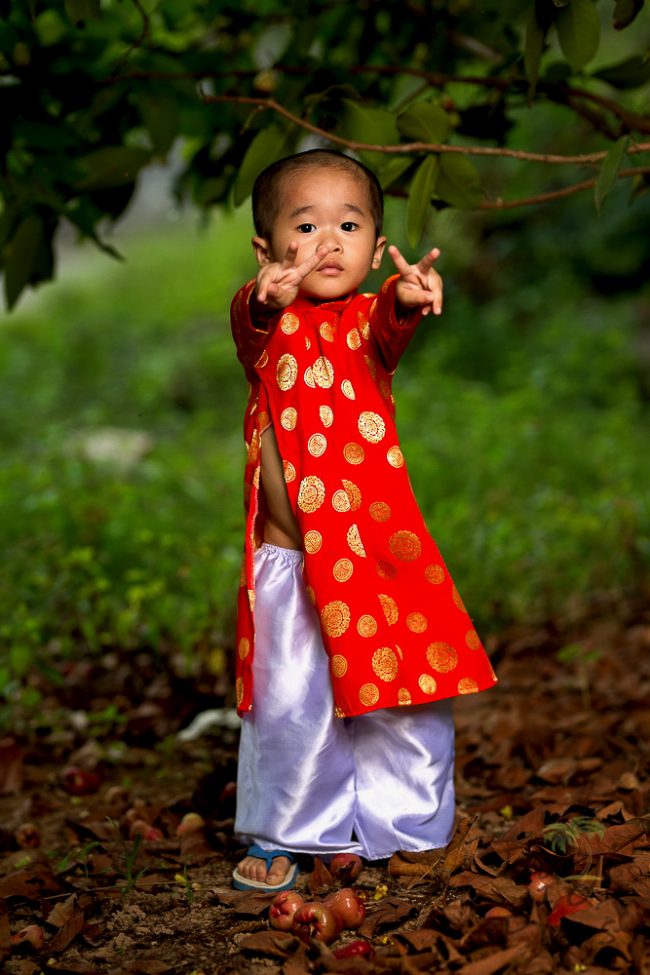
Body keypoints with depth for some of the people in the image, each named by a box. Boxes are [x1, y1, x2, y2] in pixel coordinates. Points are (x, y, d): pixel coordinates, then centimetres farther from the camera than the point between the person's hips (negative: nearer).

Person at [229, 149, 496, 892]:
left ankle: (405, 827, 27)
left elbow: (387, 329, -21)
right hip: (286, 560, 0)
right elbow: (250, 329, -21)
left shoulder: (366, 320, 2)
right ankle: (283, 833, 27)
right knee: (287, 706, 6)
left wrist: (409, 301, -45)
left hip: (376, 550, 0)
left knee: (400, 698, 7)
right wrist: (265, 300, -45)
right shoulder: (270, 327, 3)